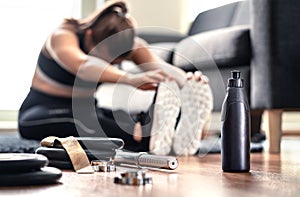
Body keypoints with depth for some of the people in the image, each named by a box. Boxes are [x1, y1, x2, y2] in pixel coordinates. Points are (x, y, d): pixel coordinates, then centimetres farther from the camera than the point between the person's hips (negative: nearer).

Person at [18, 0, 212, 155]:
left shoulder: (132, 43, -10)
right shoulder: (63, 36, -25)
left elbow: (160, 66, -28)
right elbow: (82, 65, -48)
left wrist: (186, 78, -52)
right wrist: (131, 79, -64)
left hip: (86, 111, 5)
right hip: (40, 114, -4)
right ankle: (145, 140, -43)